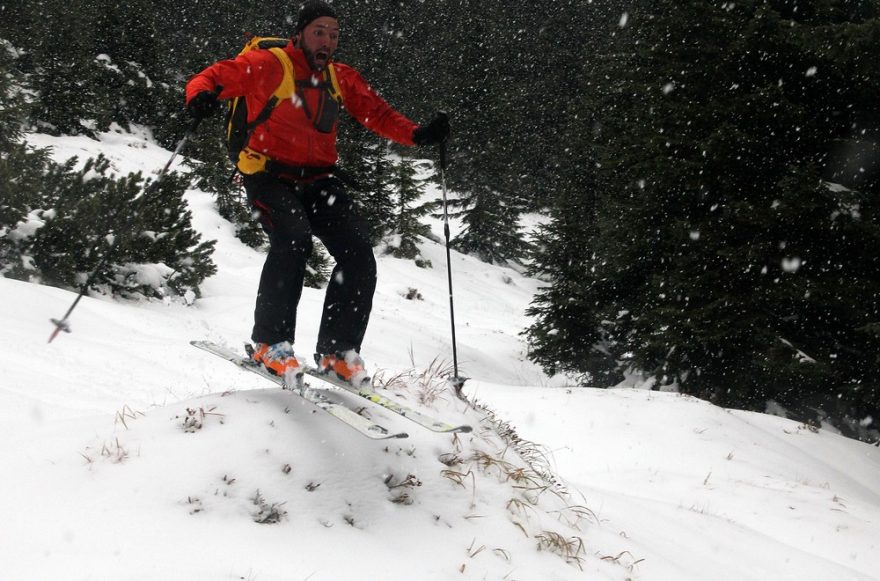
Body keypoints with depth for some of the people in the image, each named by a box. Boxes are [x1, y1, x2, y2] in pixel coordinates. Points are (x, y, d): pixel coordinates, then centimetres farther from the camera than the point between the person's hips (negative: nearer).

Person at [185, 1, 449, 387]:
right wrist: (201, 97, -33)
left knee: (359, 256, -10)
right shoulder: (267, 66, -4)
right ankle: (271, 343, -17)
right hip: (270, 176, -5)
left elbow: (377, 113, 12)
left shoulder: (342, 79, 13)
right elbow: (218, 76, -9)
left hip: (317, 181, 6)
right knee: (293, 240, -31)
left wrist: (418, 135, -5)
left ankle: (337, 351, 3)